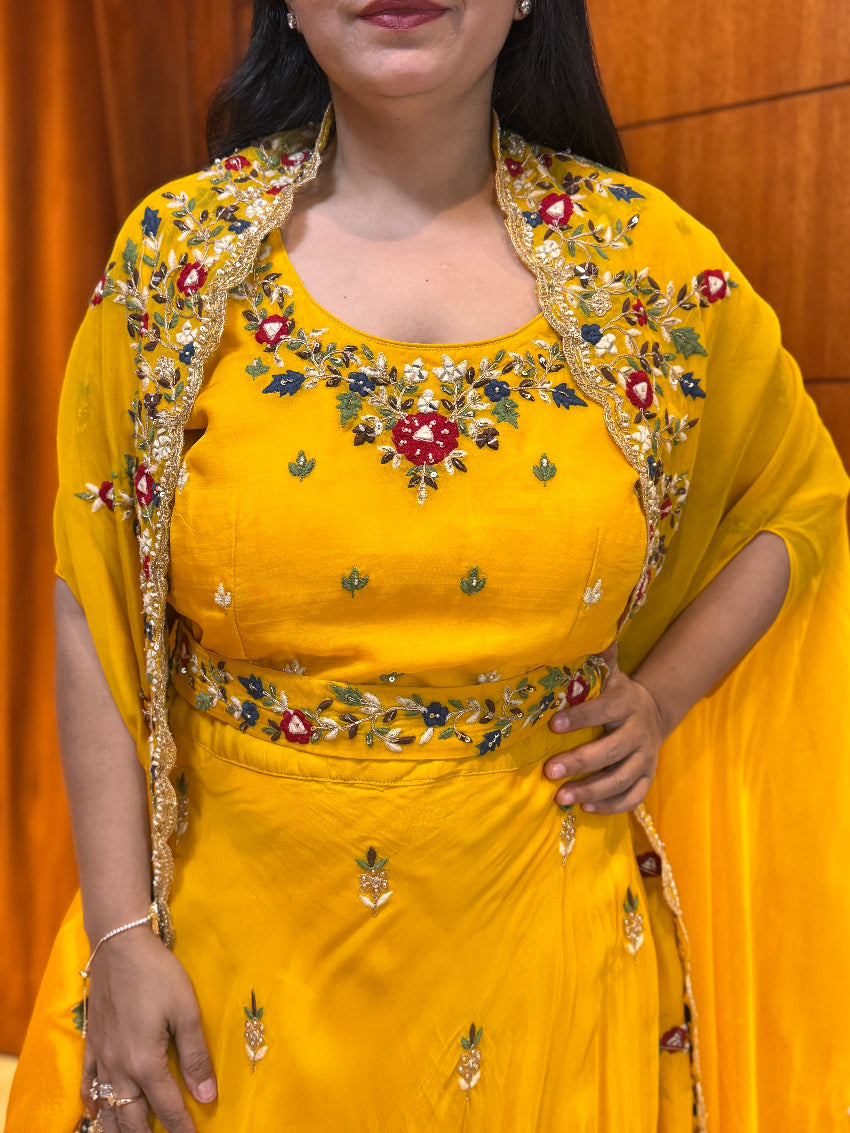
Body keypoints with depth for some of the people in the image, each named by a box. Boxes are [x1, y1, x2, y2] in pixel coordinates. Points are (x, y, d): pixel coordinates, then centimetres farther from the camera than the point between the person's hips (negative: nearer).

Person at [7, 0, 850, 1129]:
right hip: (239, 924, 0)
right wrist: (123, 935, -5)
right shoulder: (180, 249, -7)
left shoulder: (648, 259, -6)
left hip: (539, 937, 1)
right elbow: (96, 616, -4)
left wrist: (660, 700, -2)